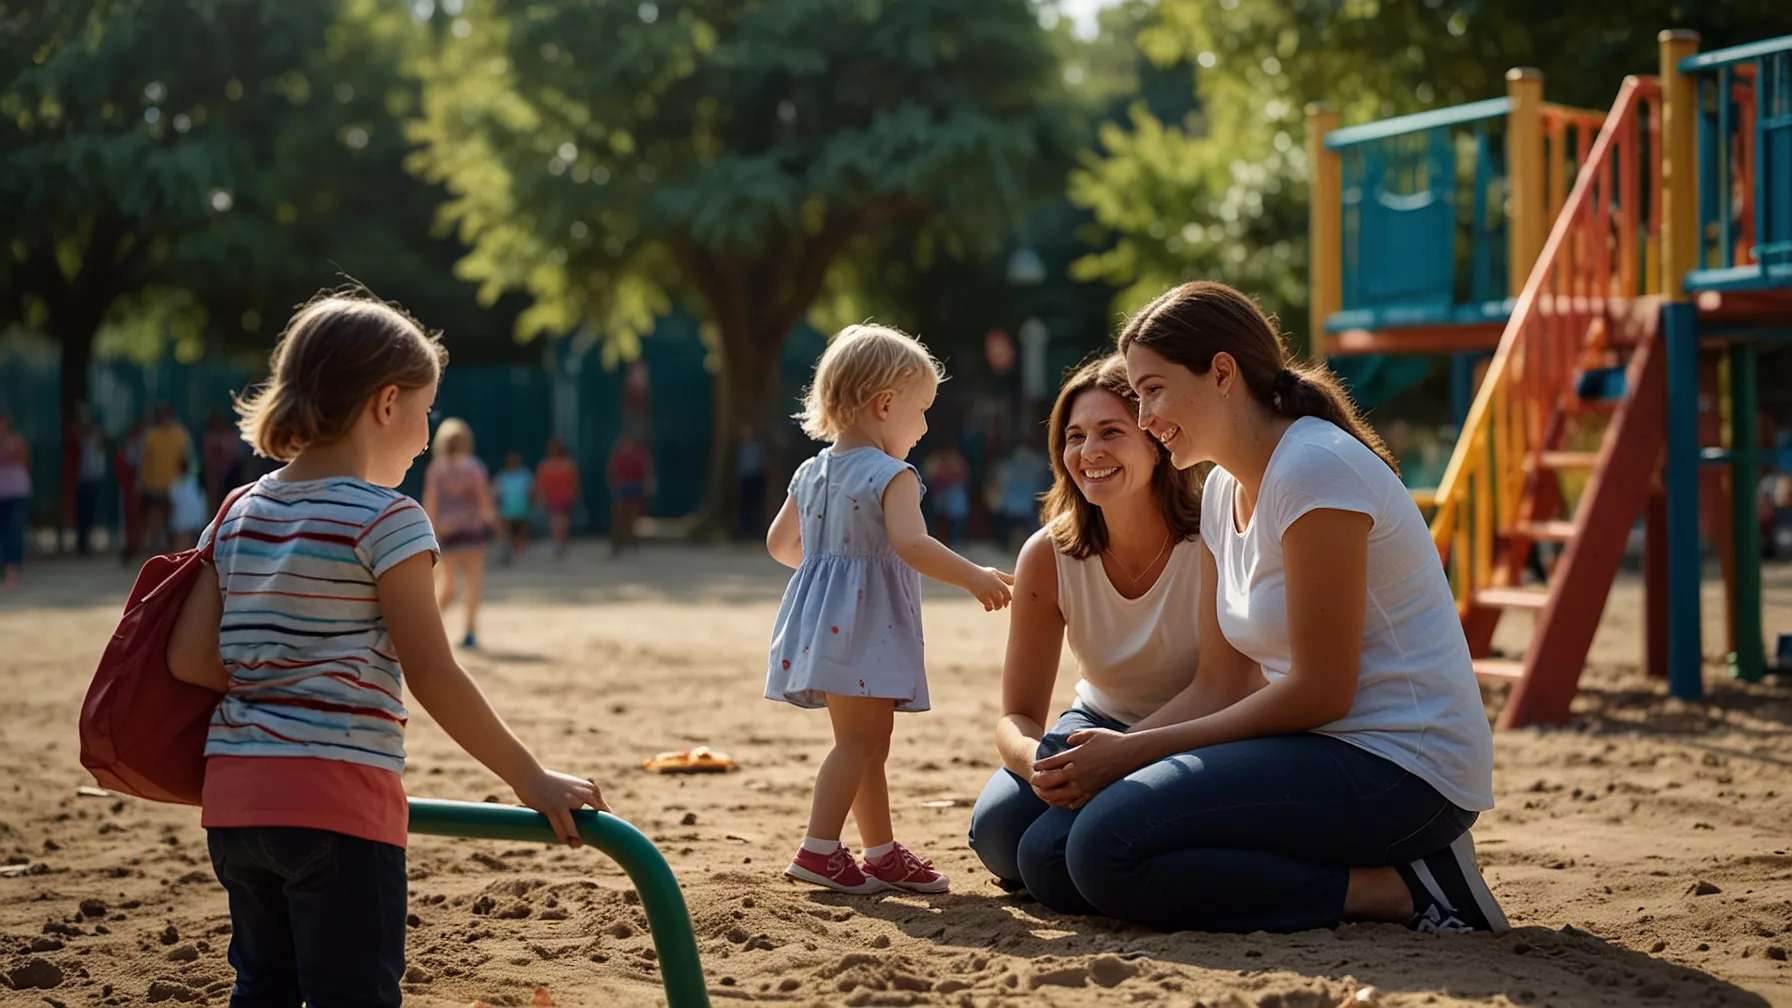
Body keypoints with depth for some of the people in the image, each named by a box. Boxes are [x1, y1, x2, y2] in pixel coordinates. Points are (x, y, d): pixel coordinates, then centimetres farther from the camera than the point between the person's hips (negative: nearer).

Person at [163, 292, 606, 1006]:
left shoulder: (240, 515, 9)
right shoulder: (386, 520, -10)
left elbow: (189, 658, 4)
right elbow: (432, 675, -13)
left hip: (234, 797, 7)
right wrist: (530, 780, -7)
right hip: (337, 801, -7)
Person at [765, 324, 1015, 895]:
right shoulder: (891, 476, -13)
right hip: (864, 622, -9)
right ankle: (818, 849, -9)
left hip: (823, 621, 9)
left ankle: (882, 852, 22)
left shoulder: (812, 473, 13)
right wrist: (974, 578, -20)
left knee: (871, 739, 15)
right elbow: (910, 543, -27)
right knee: (859, 739, -6)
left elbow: (780, 543, 21)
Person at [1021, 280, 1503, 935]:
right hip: (1323, 750, 10)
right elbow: (1221, 686, 11)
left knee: (1108, 847, -24)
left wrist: (1138, 751, -12)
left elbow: (1319, 693, -17)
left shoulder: (1314, 469, -15)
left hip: (1400, 764, -10)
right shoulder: (1224, 491, 14)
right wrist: (1107, 756, -6)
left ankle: (1396, 890, -12)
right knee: (1056, 860, 0)